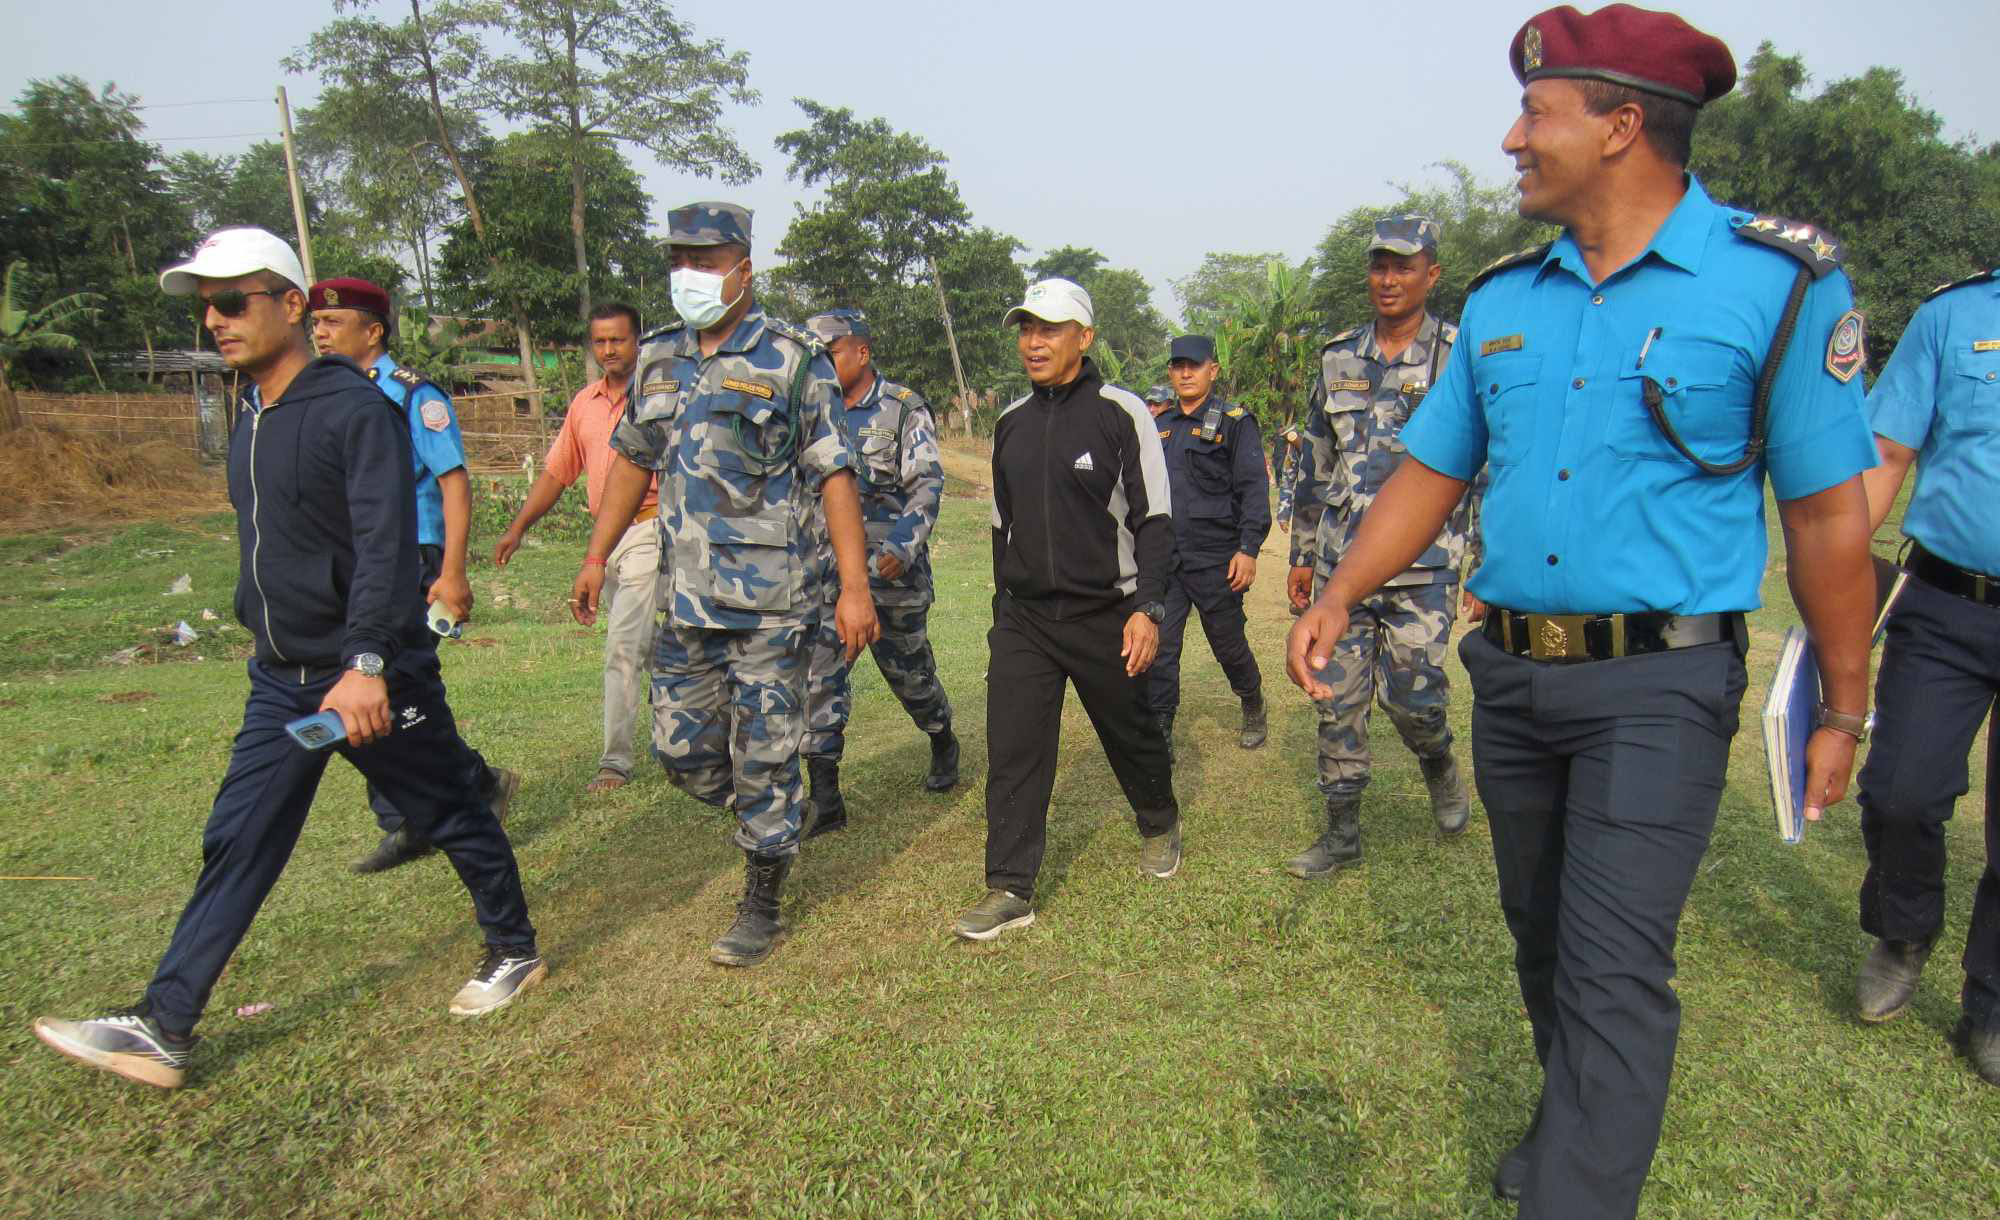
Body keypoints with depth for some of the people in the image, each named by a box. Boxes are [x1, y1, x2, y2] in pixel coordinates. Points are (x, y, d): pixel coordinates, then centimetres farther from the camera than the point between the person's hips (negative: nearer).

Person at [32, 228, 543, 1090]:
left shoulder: (355, 409, -17)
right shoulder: (249, 419, 9)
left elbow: (386, 545, -28)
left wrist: (366, 663, -36)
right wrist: (261, 626, 23)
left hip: (373, 677, -8)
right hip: (282, 680, 8)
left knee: (452, 817, 9)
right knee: (236, 843, 9)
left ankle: (515, 952, 29)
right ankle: (163, 1029, 16)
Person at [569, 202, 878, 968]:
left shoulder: (793, 360, -6)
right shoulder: (658, 360, 11)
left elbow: (834, 475, -9)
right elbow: (632, 459, 21)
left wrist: (854, 586, -15)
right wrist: (596, 557, 19)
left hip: (771, 601, -6)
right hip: (685, 597, 6)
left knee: (764, 755, 1)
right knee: (681, 747, 10)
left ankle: (761, 904, 18)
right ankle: (772, 828, 36)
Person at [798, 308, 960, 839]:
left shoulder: (904, 409, -5)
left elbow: (927, 484, -12)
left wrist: (902, 546, -26)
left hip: (891, 564, -3)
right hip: (828, 569, 4)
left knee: (908, 668, 12)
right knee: (819, 673, -7)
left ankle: (944, 744, 42)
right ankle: (824, 798, -3)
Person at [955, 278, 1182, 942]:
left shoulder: (1121, 412, -6)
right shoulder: (1011, 422, 9)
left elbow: (1154, 518, -7)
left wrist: (1147, 607, -15)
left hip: (1104, 616, -4)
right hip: (1023, 617, 4)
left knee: (1130, 733, 13)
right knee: (1012, 750, -3)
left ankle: (1160, 825, 42)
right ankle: (1010, 890, 5)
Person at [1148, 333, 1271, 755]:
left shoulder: (1235, 422, -3)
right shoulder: (1159, 425, 12)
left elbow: (1254, 488, -9)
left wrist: (1248, 549, -17)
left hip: (1216, 561, -4)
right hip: (1164, 561, 4)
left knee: (1229, 645, 11)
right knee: (1159, 648, -2)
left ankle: (1254, 711, 36)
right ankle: (1159, 737, 6)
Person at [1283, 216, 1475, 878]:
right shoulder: (1338, 359, 10)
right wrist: (1303, 555, 14)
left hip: (1422, 563, -4)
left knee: (1413, 694, -6)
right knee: (1338, 699, 5)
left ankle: (1440, 769, 30)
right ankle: (1342, 833, 18)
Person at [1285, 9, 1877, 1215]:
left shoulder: (1778, 283, -8)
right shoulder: (1503, 300, 7)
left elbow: (1829, 514, -5)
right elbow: (1431, 472, 11)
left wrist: (1843, 709, -1)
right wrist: (1339, 596, -2)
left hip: (1659, 684, -5)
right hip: (1514, 675, 6)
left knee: (1613, 967, -9)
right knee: (1544, 937, 19)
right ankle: (1576, 1120, 42)